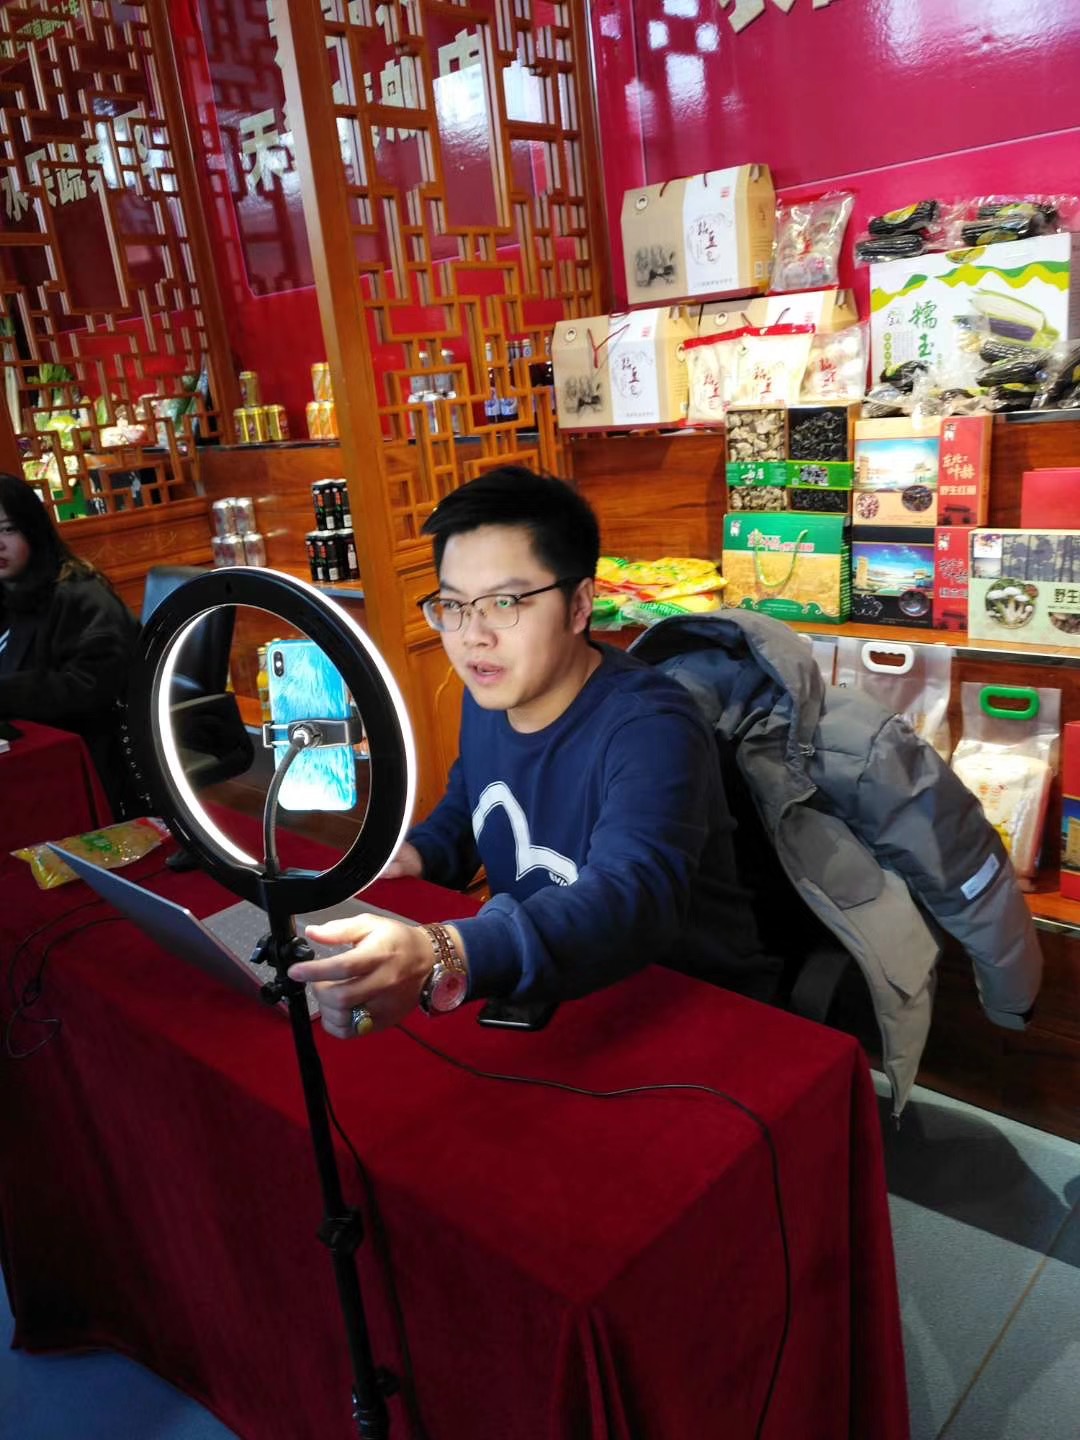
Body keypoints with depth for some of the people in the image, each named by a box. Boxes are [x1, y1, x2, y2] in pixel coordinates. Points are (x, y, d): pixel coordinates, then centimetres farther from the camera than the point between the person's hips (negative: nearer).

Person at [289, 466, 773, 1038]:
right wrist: (415, 853, -1)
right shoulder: (487, 695, 0)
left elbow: (628, 901, -42)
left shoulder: (648, 729, -26)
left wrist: (439, 959, -57)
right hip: (542, 995, 7)